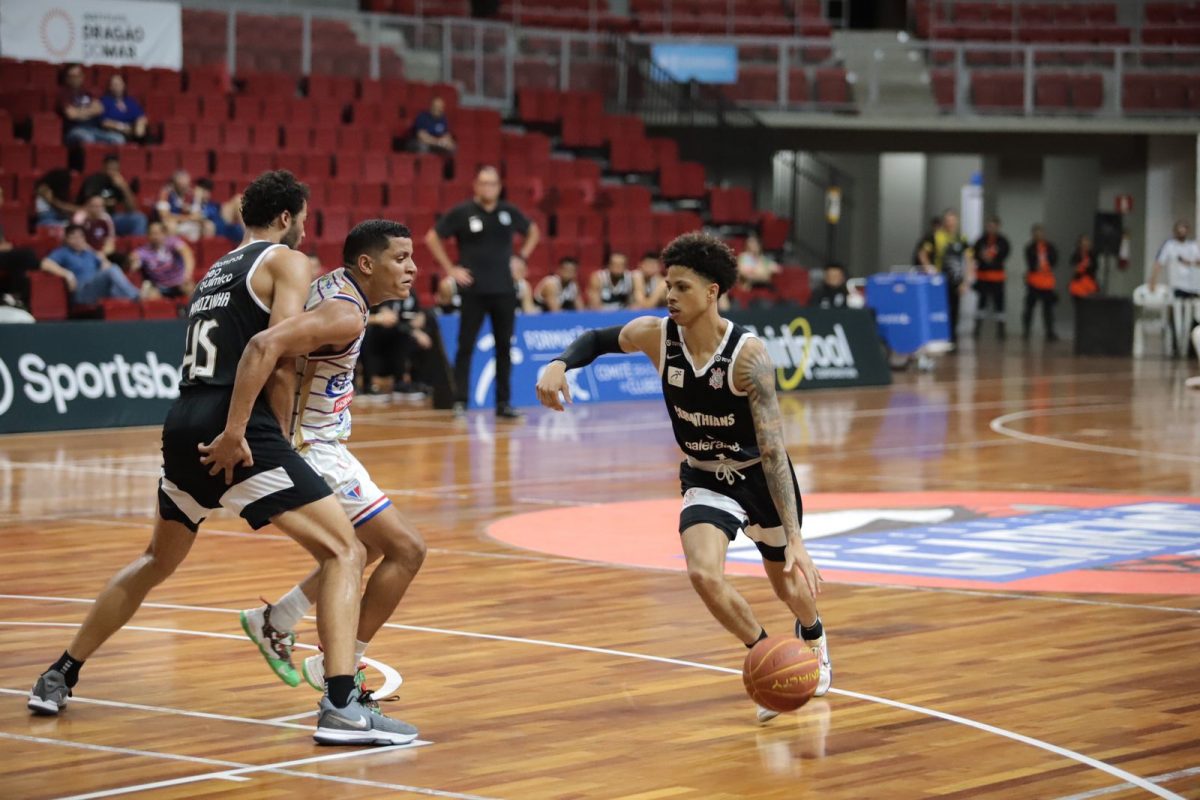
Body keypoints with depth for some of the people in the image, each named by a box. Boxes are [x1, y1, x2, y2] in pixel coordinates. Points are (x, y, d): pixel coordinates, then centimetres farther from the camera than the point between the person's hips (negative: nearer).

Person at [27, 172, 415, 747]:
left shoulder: (215, 273, 27)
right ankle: (341, 705, -18)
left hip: (184, 426, 8)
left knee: (157, 562, 29)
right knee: (345, 552, -5)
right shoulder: (286, 262, 3)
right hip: (238, 427, -8)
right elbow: (272, 348, -13)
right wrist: (237, 431, -19)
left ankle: (58, 678, 33)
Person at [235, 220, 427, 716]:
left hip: (315, 444, 10)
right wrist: (234, 432, -38)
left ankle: (274, 623, 33)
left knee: (371, 545, 27)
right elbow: (266, 345, -37)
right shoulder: (345, 314, -24)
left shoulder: (332, 286, 6)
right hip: (314, 451, -10)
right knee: (406, 549, -8)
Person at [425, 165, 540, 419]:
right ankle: (460, 401, -1)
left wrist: (521, 257, 9)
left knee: (504, 347, 5)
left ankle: (503, 402, 11)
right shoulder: (461, 213, -4)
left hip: (503, 290, 3)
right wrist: (450, 269, -5)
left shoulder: (509, 212, 6)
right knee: (466, 346, -4)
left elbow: (533, 231, 23)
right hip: (473, 290, -3)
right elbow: (432, 238, -1)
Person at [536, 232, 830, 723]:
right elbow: (599, 340, 3)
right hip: (705, 479, 2)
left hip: (760, 476, -2)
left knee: (788, 584, 19)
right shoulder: (655, 335, -20)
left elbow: (772, 449, -34)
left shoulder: (748, 355, -32)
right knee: (704, 574, -25)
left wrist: (795, 539, -39)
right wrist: (559, 364, -20)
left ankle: (813, 638, 57)